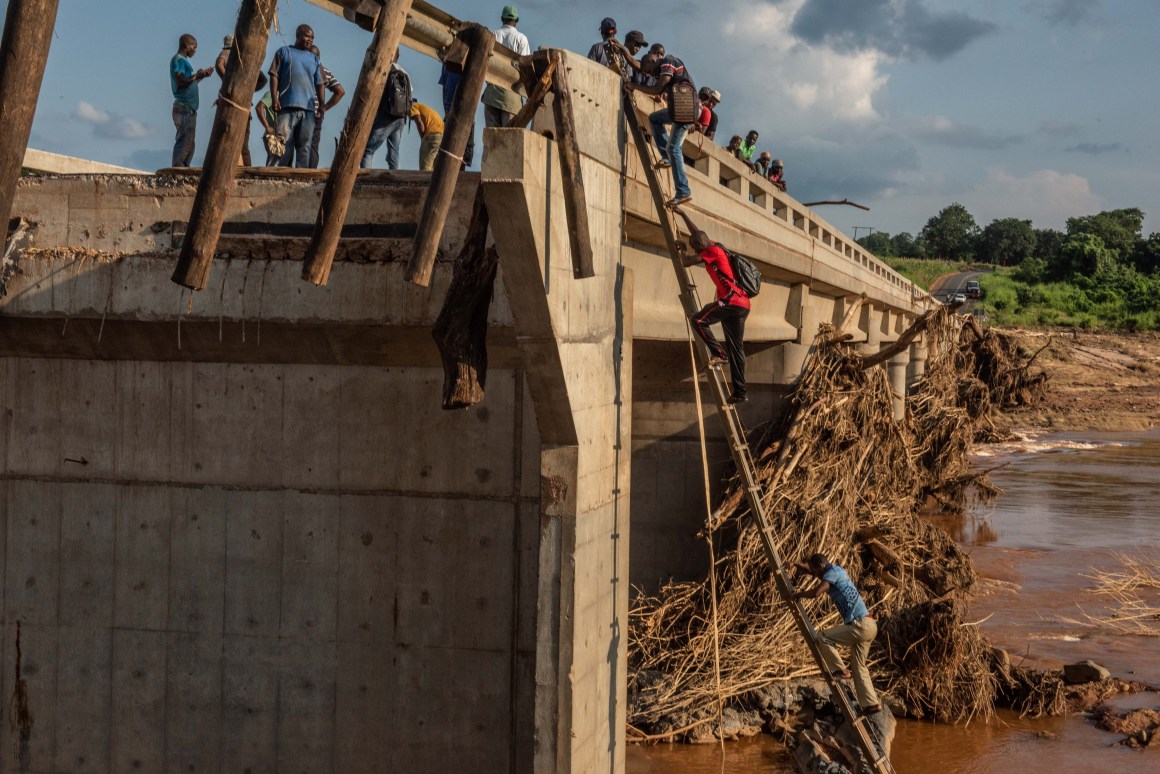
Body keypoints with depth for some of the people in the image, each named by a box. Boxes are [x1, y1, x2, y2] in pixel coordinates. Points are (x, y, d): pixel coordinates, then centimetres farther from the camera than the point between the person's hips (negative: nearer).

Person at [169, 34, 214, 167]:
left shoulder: (182, 61, 22)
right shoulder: (179, 60, -9)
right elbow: (181, 82, -20)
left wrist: (203, 75, 20)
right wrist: (196, 76, -16)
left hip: (189, 108, 10)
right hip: (184, 107, -10)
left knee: (188, 142, 10)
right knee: (184, 141, -14)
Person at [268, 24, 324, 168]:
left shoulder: (314, 59, 20)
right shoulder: (284, 52, 10)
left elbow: (319, 84, 18)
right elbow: (274, 75, 4)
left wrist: (322, 104, 6)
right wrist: (274, 98, -7)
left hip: (308, 108, 4)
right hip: (287, 106, -4)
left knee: (304, 146, 0)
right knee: (285, 145, -7)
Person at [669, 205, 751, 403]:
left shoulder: (712, 251, -4)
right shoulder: (715, 248, 21)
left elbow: (686, 262, -4)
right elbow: (697, 232, 36)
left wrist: (681, 248, 15)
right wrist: (682, 213, 41)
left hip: (732, 301, -9)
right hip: (742, 305, 9)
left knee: (698, 320, -10)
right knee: (736, 348, 5)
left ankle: (718, 352, -15)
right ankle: (740, 392, 2)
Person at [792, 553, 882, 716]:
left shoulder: (832, 573, -11)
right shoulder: (836, 571, 17)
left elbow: (815, 592, -27)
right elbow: (812, 570, 38)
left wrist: (799, 595, -9)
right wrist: (797, 565, 27)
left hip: (861, 625, -10)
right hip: (868, 625, 10)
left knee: (822, 638, -10)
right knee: (859, 666, 13)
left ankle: (840, 671, -3)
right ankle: (871, 704, 12)